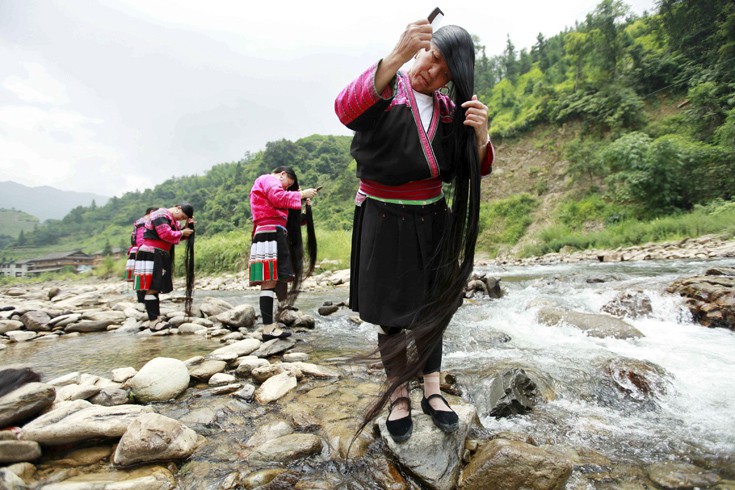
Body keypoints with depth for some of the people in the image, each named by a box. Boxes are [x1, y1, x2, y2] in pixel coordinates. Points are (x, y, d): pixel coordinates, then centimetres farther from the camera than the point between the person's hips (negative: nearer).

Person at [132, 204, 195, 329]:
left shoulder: (173, 220, 17)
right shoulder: (161, 216, -13)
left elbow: (178, 236, 17)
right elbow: (166, 235, -23)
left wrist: (188, 226, 2)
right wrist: (182, 233, -10)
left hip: (160, 257, 10)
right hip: (150, 255, -10)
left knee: (155, 288, 12)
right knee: (151, 288, -10)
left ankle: (156, 319, 18)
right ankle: (153, 321, -10)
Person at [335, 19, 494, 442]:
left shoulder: (449, 111, 5)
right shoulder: (385, 93, -8)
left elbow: (479, 169, -1)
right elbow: (347, 110, -32)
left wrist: (480, 133, -22)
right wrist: (398, 55, -44)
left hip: (431, 221, 4)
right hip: (384, 220, -4)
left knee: (431, 307, 9)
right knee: (390, 311, 4)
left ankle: (433, 391, 25)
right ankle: (398, 394, 23)